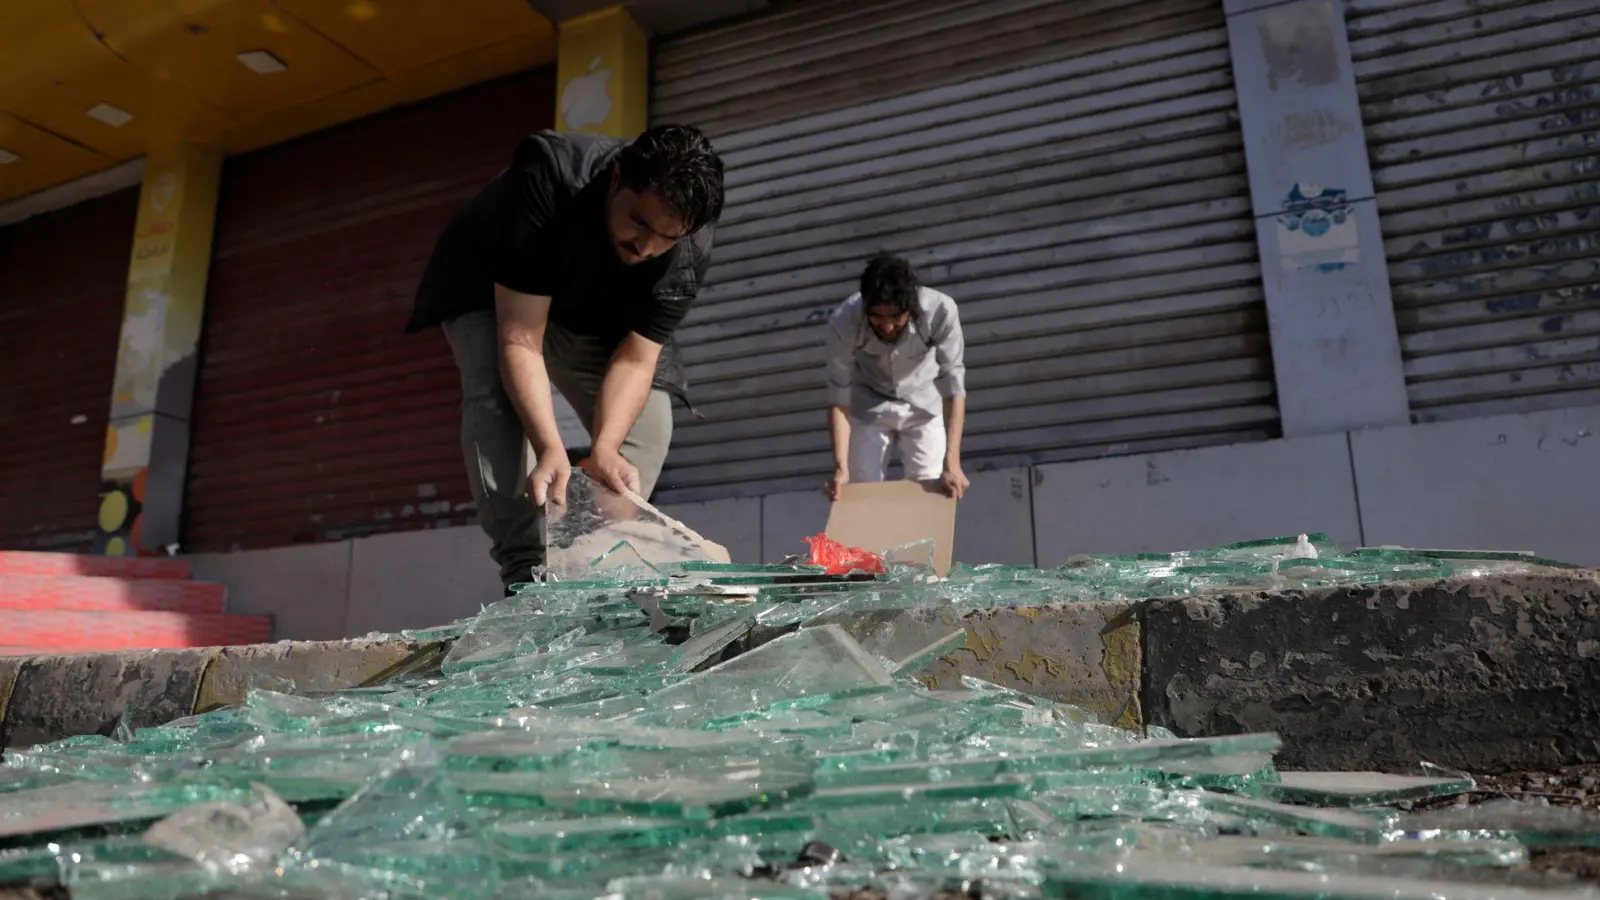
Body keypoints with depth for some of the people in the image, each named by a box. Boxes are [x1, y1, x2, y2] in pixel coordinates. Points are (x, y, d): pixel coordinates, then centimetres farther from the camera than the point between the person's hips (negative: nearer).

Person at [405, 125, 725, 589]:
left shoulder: (689, 252, -29)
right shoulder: (549, 177, -40)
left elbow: (634, 359, -28)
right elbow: (519, 340, -41)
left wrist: (603, 448, -46)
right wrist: (550, 448, -52)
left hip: (592, 317, 3)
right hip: (487, 289, -3)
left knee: (649, 419, -12)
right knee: (494, 390, -31)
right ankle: (525, 570, -30)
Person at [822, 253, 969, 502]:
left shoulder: (940, 310, -35)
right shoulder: (843, 322, -33)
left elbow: (953, 385, -33)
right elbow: (840, 396, -26)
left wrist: (951, 462, -40)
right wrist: (841, 467, -34)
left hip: (923, 404, 0)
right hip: (869, 405, 0)